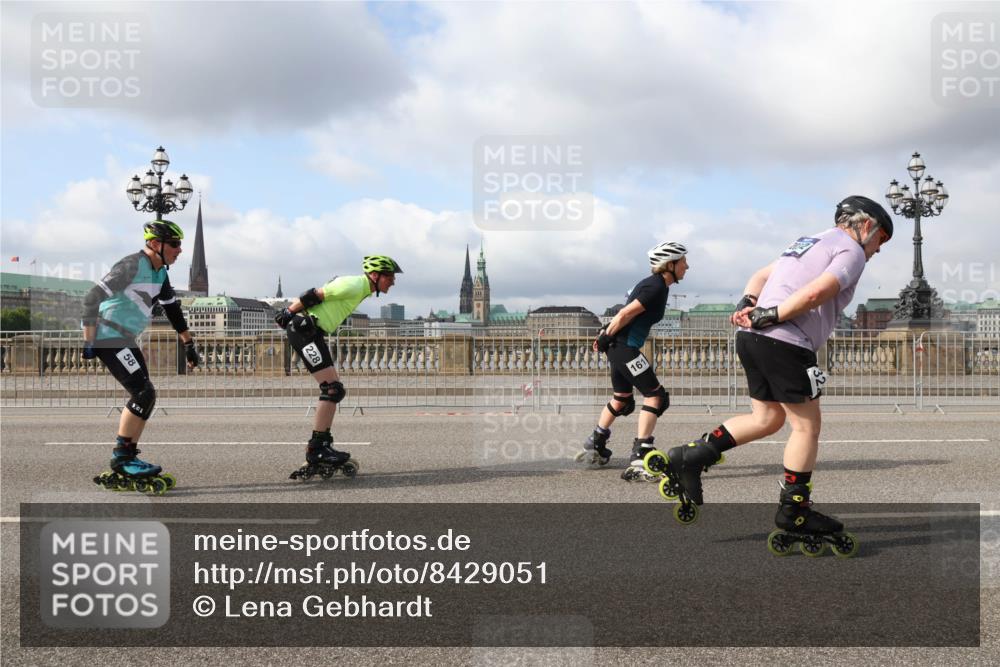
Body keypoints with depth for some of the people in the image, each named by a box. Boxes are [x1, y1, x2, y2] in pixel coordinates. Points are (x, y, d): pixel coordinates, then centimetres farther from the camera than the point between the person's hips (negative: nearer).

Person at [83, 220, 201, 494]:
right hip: (108, 339, -10)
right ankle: (122, 458, -6)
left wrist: (188, 343, 21)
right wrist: (88, 342, -22)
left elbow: (172, 308, 21)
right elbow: (92, 299, -22)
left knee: (145, 397, 7)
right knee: (143, 394, -15)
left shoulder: (160, 272, 10)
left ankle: (127, 461, 13)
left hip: (126, 341, 10)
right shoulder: (132, 266, -19)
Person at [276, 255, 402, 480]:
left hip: (312, 332, 10)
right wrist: (288, 312, -7)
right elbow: (314, 295, -16)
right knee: (332, 388, -14)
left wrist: (290, 314, 19)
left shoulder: (361, 290, 17)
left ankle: (322, 446, 14)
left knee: (335, 390, 10)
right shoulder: (354, 285, -14)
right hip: (304, 329, -10)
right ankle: (316, 449, -11)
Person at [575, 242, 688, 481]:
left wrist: (607, 334, 14)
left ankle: (594, 448, 38)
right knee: (655, 395, -10)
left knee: (622, 399, 23)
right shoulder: (656, 288, -17)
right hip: (624, 347, -10)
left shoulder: (653, 284, 15)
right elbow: (625, 314, -19)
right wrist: (606, 337, -10)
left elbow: (625, 314, 17)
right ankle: (638, 461, -15)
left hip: (619, 347, 10)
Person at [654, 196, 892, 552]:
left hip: (751, 337, 9)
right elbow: (817, 292, -18)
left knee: (767, 418, 18)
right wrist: (769, 316, -16)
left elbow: (761, 275, 21)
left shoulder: (810, 241, 28)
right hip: (785, 343, -9)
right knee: (806, 426, 4)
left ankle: (691, 456, 11)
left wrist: (747, 306, 5)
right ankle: (794, 511, 11)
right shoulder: (851, 251, 0)